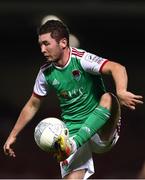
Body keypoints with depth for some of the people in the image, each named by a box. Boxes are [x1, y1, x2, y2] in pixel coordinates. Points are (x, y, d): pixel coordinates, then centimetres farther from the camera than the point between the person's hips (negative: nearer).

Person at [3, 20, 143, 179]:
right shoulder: (46, 72, 4)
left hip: (101, 131, -4)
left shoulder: (81, 59, -13)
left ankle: (73, 144, -43)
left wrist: (121, 92, -50)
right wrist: (13, 136, 21)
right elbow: (32, 105, 19)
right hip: (72, 131, 4)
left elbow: (117, 68, -29)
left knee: (109, 99, -33)